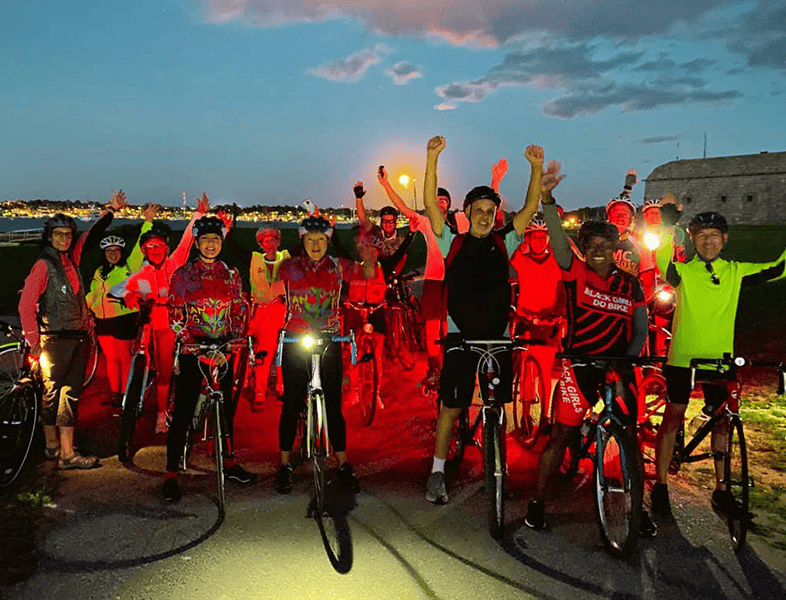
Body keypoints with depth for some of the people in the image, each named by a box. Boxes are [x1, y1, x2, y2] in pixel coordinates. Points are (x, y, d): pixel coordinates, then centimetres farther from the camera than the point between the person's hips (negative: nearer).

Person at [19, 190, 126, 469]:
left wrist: (110, 211, 21)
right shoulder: (43, 265, -8)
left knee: (71, 394, 6)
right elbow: (26, 304, -10)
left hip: (79, 338, 6)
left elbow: (91, 236, 23)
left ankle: (67, 452, 11)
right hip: (55, 339, -6)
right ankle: (53, 445, 20)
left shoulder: (72, 259, 9)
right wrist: (33, 341, -11)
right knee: (52, 393, 5)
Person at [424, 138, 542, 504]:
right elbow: (430, 203, -6)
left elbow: (530, 208, 4)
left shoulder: (503, 243, 7)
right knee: (451, 406, 0)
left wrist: (536, 167, -5)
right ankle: (437, 474, 12)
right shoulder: (454, 243, 1)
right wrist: (433, 157, -14)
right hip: (461, 336, -2)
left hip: (498, 336, 3)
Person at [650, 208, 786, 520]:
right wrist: (667, 220, -27)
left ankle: (721, 488, 25)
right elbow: (662, 256, -19)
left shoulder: (736, 272, 6)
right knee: (673, 417, -1)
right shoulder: (683, 271, -2)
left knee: (722, 422, 9)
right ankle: (660, 487, 10)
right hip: (681, 358, -3)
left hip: (719, 360, 3)